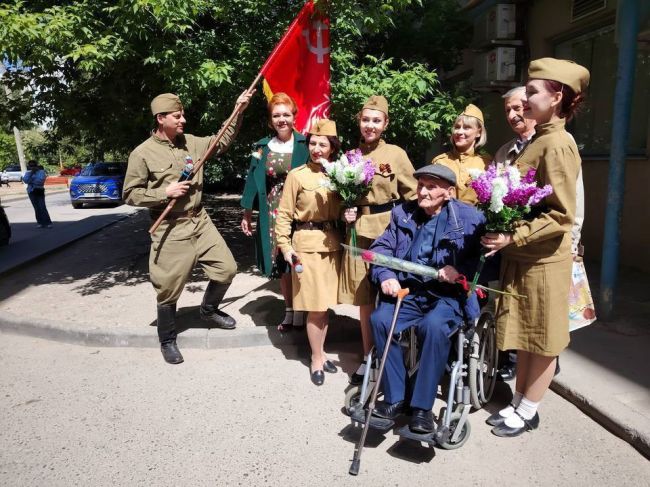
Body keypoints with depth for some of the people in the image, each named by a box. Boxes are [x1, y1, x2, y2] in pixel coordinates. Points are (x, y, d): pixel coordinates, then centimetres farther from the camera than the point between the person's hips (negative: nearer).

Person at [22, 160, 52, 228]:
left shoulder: (41, 171, 0)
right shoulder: (28, 172, 12)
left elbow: (40, 180, -14)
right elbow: (25, 180, -4)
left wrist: (31, 181, -5)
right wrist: (30, 173, -9)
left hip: (39, 191, -4)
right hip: (31, 192, 4)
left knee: (42, 207, -11)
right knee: (37, 208, 3)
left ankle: (48, 223, -11)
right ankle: (41, 223, 7)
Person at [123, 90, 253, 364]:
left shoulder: (191, 142, 7)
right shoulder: (143, 153, -8)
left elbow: (221, 142, 16)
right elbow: (130, 194, -6)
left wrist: (238, 112, 8)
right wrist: (164, 192, -17)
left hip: (200, 222, 5)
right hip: (170, 230, -5)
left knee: (226, 269, 7)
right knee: (169, 289, 3)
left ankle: (208, 310, 34)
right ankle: (167, 341, 25)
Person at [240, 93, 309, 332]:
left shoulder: (304, 145, -3)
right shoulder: (263, 147, 7)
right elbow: (254, 181, 7)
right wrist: (247, 214, 6)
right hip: (273, 212, 3)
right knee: (281, 262, 8)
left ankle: (301, 312, 16)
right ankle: (289, 310, 23)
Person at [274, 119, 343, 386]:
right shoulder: (297, 175, -5)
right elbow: (284, 214, -5)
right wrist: (285, 246, -12)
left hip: (333, 243, 4)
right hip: (307, 244, -4)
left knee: (325, 304, 12)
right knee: (315, 307, -1)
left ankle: (320, 352, 29)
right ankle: (316, 358, 17)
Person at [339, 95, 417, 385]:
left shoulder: (396, 154, -1)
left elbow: (413, 196, 1)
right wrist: (346, 213, 1)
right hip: (359, 232, 3)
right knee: (364, 298, 9)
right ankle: (368, 358, 23)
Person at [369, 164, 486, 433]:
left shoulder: (470, 218, 0)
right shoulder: (402, 213, 11)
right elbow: (381, 248, 10)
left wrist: (460, 271, -21)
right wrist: (386, 276, -9)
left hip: (449, 295, -3)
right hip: (407, 291, 4)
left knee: (433, 326, -34)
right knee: (380, 319, -24)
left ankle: (422, 406, -16)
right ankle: (395, 398, -9)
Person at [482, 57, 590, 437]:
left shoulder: (557, 143, -15)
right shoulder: (539, 140, 13)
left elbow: (562, 216, -19)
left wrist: (513, 238, -23)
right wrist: (506, 234, 9)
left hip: (543, 259, -9)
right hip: (522, 256, 9)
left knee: (542, 341, 7)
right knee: (524, 337, 17)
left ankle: (528, 412, 22)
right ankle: (519, 403, 31)